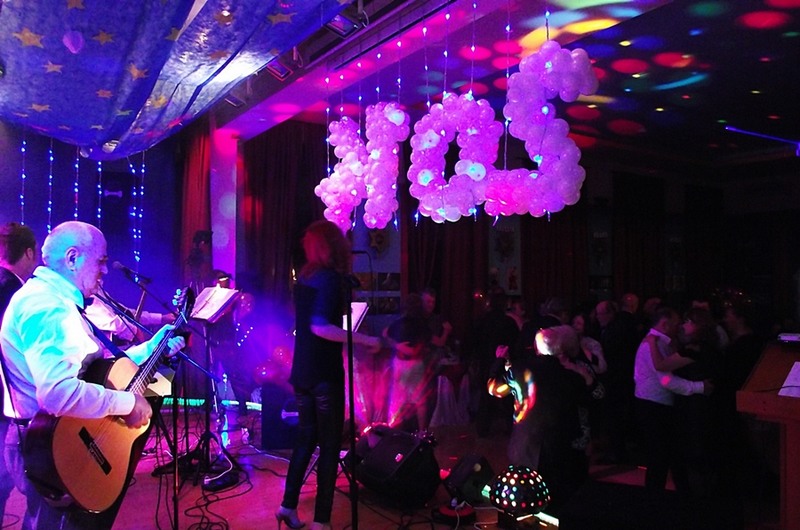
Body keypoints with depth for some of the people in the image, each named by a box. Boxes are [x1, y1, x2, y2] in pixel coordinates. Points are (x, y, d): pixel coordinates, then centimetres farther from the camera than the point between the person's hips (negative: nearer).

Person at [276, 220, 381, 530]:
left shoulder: (303, 277, 9)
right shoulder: (332, 278, -15)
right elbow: (320, 327, -25)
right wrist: (364, 340, -22)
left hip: (302, 371, 8)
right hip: (325, 373, -8)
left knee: (306, 437, 18)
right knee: (329, 444, 3)